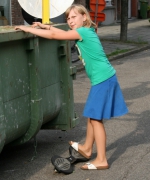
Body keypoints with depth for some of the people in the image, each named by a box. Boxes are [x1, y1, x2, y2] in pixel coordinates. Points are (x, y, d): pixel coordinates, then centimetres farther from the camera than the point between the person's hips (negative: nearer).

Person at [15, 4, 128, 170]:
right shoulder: (84, 33, 13)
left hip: (103, 79, -10)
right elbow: (61, 33, 29)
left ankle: (101, 160, -2)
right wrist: (45, 26, 21)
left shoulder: (83, 32, -14)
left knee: (95, 118, -5)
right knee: (92, 116, 21)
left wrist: (27, 29, -8)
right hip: (102, 79, 10)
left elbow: (54, 35, -14)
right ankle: (87, 149, 36)